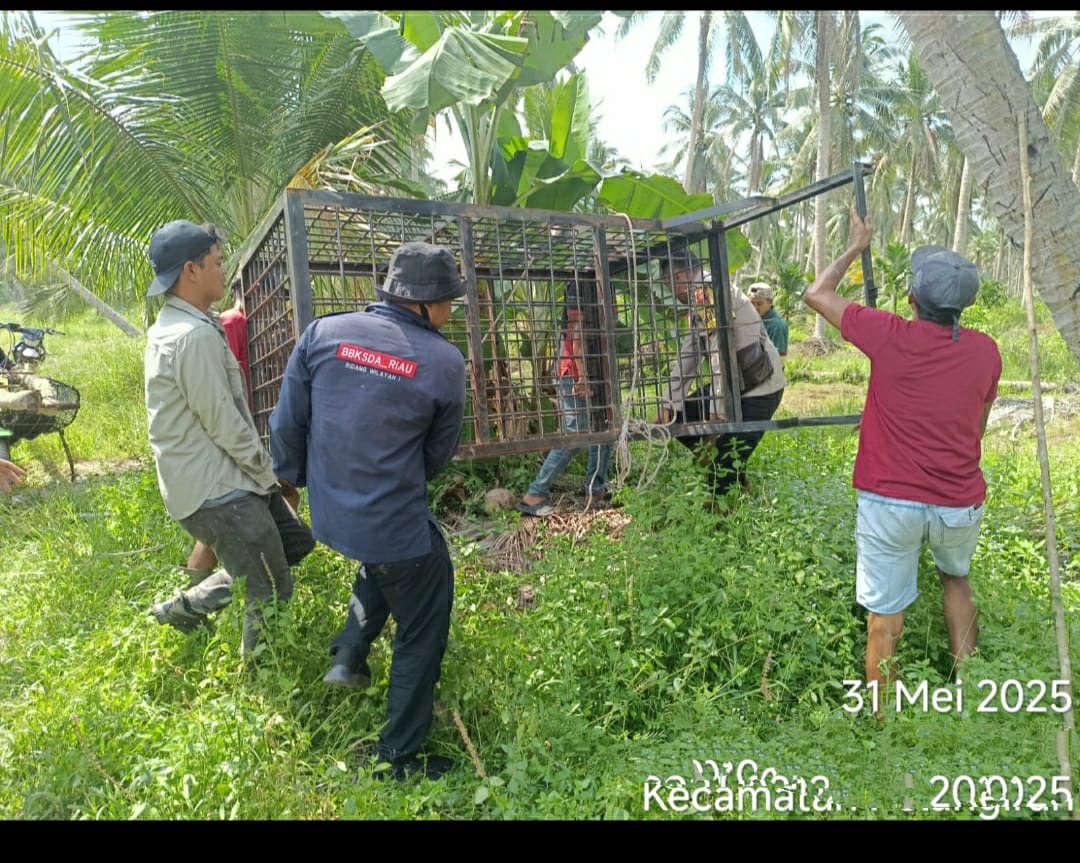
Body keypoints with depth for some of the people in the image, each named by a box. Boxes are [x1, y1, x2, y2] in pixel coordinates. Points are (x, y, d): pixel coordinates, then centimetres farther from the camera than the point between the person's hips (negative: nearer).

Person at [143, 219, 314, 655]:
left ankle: (186, 606, 27)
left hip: (214, 479, 10)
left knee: (296, 541, 20)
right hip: (216, 490, -10)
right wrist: (269, 473, -7)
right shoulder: (196, 334, -22)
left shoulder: (170, 327, 11)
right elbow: (224, 423, -21)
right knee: (271, 596, 2)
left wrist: (262, 471, 14)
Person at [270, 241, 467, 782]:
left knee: (383, 562, 38)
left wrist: (296, 478, 20)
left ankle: (349, 653, 28)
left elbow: (287, 422, 1)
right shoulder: (444, 362, -13)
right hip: (396, 524, -5)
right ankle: (397, 758, 26)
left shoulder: (323, 332, -5)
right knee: (422, 632, 15)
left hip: (330, 513, 6)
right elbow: (438, 454, 0)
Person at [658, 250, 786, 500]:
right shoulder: (698, 303, 12)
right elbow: (687, 359, 12)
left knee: (727, 460, -10)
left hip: (759, 388, -10)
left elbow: (720, 355, -25)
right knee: (680, 418, 9)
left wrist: (716, 412, -24)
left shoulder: (710, 292, -19)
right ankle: (737, 480, 18)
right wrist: (669, 406, 6)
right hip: (733, 384, 10)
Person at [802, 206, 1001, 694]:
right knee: (956, 579, 31)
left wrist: (855, 247, 16)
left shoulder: (890, 336, -11)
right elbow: (978, 427, 13)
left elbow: (816, 295, 3)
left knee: (885, 616, 7)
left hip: (890, 501, -4)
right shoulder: (986, 350, -1)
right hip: (961, 503, 4)